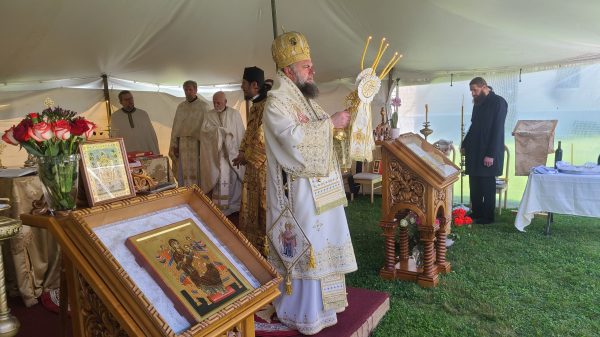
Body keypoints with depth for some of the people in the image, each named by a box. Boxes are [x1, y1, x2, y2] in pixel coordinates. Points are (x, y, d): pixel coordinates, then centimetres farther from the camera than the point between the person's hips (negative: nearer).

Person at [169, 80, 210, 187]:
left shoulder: (203, 106, -2)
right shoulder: (180, 106, 11)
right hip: (183, 144, 4)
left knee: (196, 171, -2)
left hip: (197, 144, -4)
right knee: (184, 172, 4)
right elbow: (175, 126, 10)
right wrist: (174, 144, 4)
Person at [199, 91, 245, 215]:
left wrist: (240, 151, -3)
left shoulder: (235, 114, 2)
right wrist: (221, 130, -16)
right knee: (218, 178, -4)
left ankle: (233, 204, 13)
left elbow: (240, 133, 2)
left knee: (233, 177, 1)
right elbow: (204, 130, -7)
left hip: (232, 152, 0)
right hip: (216, 152, 0)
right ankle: (219, 207, 1)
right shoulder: (209, 115, 6)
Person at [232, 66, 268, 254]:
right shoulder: (255, 106, 12)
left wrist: (247, 157, -10)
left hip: (264, 166, -10)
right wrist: (242, 153, 7)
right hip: (253, 165, 10)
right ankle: (252, 243, 30)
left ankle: (263, 246, 15)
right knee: (251, 206, 17)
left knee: (263, 208, 2)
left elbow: (262, 140, -23)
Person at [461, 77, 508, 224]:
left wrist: (491, 154, -20)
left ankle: (488, 217, 12)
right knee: (474, 184, 10)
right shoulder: (478, 102, 12)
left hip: (488, 153, -7)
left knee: (487, 186, 1)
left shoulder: (498, 102, -12)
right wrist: (465, 144, 16)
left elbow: (497, 130, -17)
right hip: (474, 150, 7)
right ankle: (476, 213, 21)